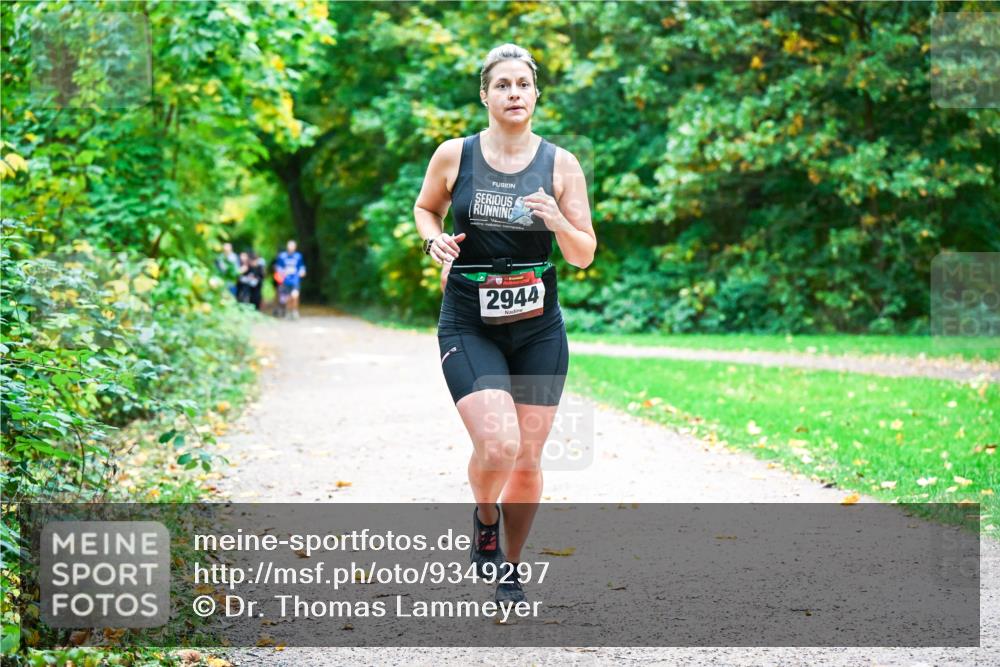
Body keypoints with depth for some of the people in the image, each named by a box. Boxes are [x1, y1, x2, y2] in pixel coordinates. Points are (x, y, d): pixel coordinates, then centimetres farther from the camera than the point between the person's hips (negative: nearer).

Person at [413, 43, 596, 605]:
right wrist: (435, 241, -5)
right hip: (469, 328, -2)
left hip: (538, 330, 2)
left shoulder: (561, 164, -1)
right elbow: (425, 208, 17)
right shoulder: (454, 156, -2)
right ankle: (485, 518, 14)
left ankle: (511, 568, 27)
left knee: (528, 460, 4)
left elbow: (585, 256, 2)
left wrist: (559, 223, -18)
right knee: (498, 446, -20)